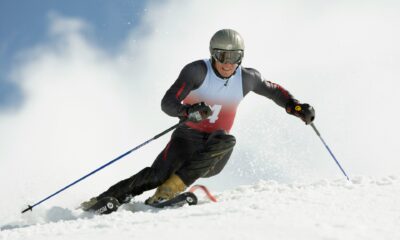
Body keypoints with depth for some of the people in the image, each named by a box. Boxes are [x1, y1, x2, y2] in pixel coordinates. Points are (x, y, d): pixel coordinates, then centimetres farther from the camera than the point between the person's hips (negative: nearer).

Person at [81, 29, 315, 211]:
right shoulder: (197, 70, -11)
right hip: (189, 138, -3)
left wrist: (298, 108, 1)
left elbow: (275, 91, 19)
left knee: (225, 140, -33)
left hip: (214, 156, 3)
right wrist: (189, 111, -40)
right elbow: (167, 103, -19)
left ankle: (170, 189, -36)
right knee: (157, 174, -28)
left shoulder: (246, 78, 0)